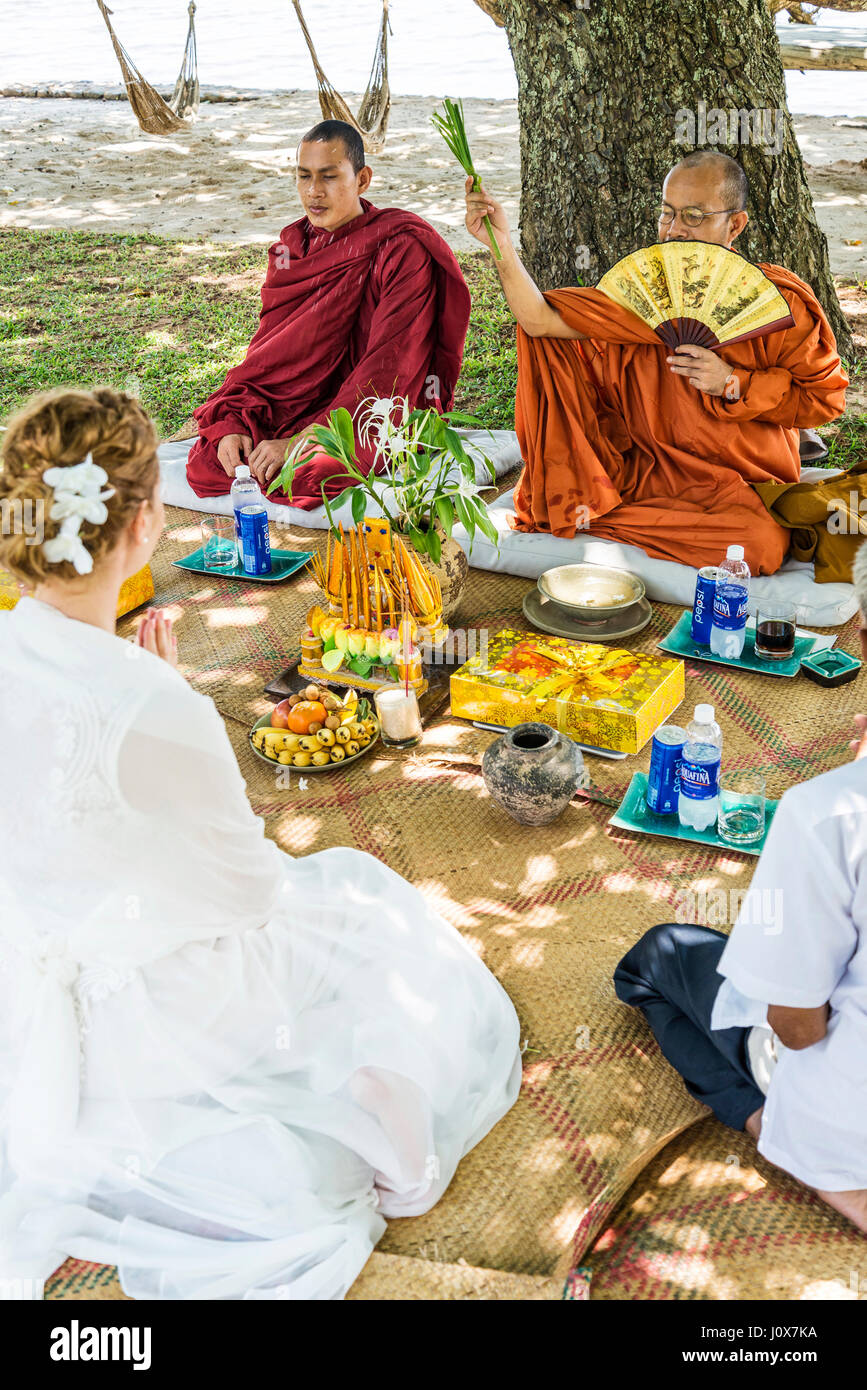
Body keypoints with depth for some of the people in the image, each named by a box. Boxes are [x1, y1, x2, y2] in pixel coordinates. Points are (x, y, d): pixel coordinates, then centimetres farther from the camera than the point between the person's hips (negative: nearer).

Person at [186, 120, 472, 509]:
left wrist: (298, 443, -26)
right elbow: (268, 347, 5)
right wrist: (234, 424, -15)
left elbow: (389, 367, -21)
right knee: (205, 460, -14)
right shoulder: (294, 245, 8)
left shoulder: (403, 248, -14)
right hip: (307, 403, 6)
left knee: (310, 474, -32)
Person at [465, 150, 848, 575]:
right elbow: (540, 319, -10)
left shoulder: (780, 301, -9)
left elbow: (825, 396, -6)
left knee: (761, 546, -39)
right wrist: (501, 245, -25)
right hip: (646, 467, 2)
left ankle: (594, 516, -18)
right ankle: (571, 501, 1)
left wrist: (734, 384, -18)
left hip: (743, 484, -2)